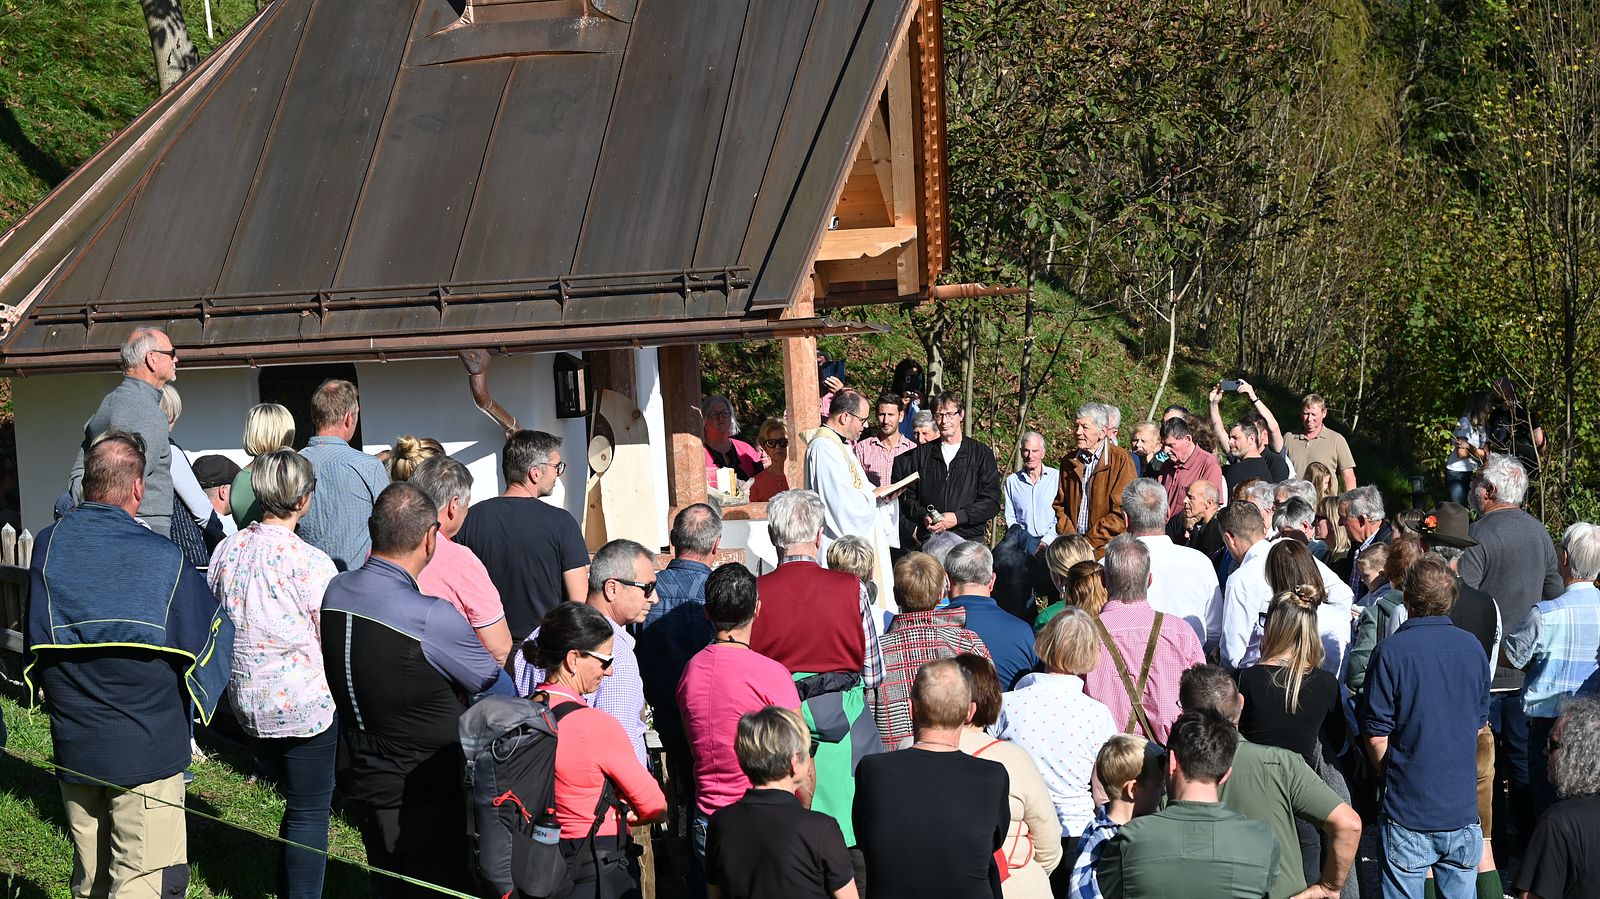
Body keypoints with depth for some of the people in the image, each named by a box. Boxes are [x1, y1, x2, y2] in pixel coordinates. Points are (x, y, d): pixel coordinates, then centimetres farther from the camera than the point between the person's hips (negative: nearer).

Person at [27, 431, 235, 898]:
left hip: (73, 749, 5)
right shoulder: (163, 557, -12)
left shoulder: (49, 545, -2)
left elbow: (36, 647, 8)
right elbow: (211, 633, -4)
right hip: (147, 747, -5)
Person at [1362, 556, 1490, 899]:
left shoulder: (1390, 651, -14)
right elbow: (1480, 720, 13)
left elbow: (1376, 735, -10)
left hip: (1408, 810, -4)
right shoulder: (1473, 647, 1)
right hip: (1463, 808, 4)